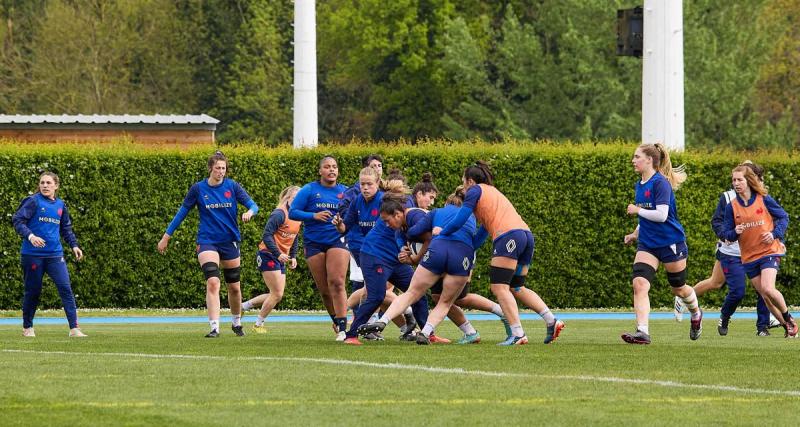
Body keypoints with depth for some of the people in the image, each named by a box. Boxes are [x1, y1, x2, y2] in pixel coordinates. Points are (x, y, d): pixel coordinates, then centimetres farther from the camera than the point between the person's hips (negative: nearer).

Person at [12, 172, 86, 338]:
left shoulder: (60, 205, 12)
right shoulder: (33, 201, -4)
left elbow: (66, 228, 24)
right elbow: (17, 220, -12)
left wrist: (74, 245, 13)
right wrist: (30, 236, -26)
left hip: (55, 255, 4)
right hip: (32, 254, -4)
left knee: (65, 288, -10)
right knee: (33, 291, 5)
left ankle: (74, 328, -12)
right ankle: (27, 328, 24)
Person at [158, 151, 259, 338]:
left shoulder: (232, 186, -1)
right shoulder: (198, 188, -3)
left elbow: (253, 205, -4)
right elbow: (182, 212, 5)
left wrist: (249, 212, -29)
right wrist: (166, 237, 6)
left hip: (230, 241, 2)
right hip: (207, 241, -2)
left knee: (234, 287, 12)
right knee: (213, 282, -22)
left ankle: (237, 323, 35)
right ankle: (214, 327, -24)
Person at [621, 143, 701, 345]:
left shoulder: (660, 183, -18)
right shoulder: (640, 185, 9)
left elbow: (661, 215, -26)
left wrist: (637, 210, -17)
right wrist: (635, 234, 15)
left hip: (670, 243, -7)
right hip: (647, 243, 7)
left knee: (678, 288, 11)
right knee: (639, 284, -15)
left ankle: (696, 315, 42)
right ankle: (642, 332, -21)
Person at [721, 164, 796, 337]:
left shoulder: (764, 200, -6)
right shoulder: (731, 207, 0)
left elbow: (783, 217, 3)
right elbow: (727, 234, 2)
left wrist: (775, 234, -14)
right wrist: (735, 232, -21)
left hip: (769, 251, -4)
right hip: (748, 257, 4)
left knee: (768, 289, -22)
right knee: (766, 297, 5)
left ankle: (789, 318, 1)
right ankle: (787, 327, 21)